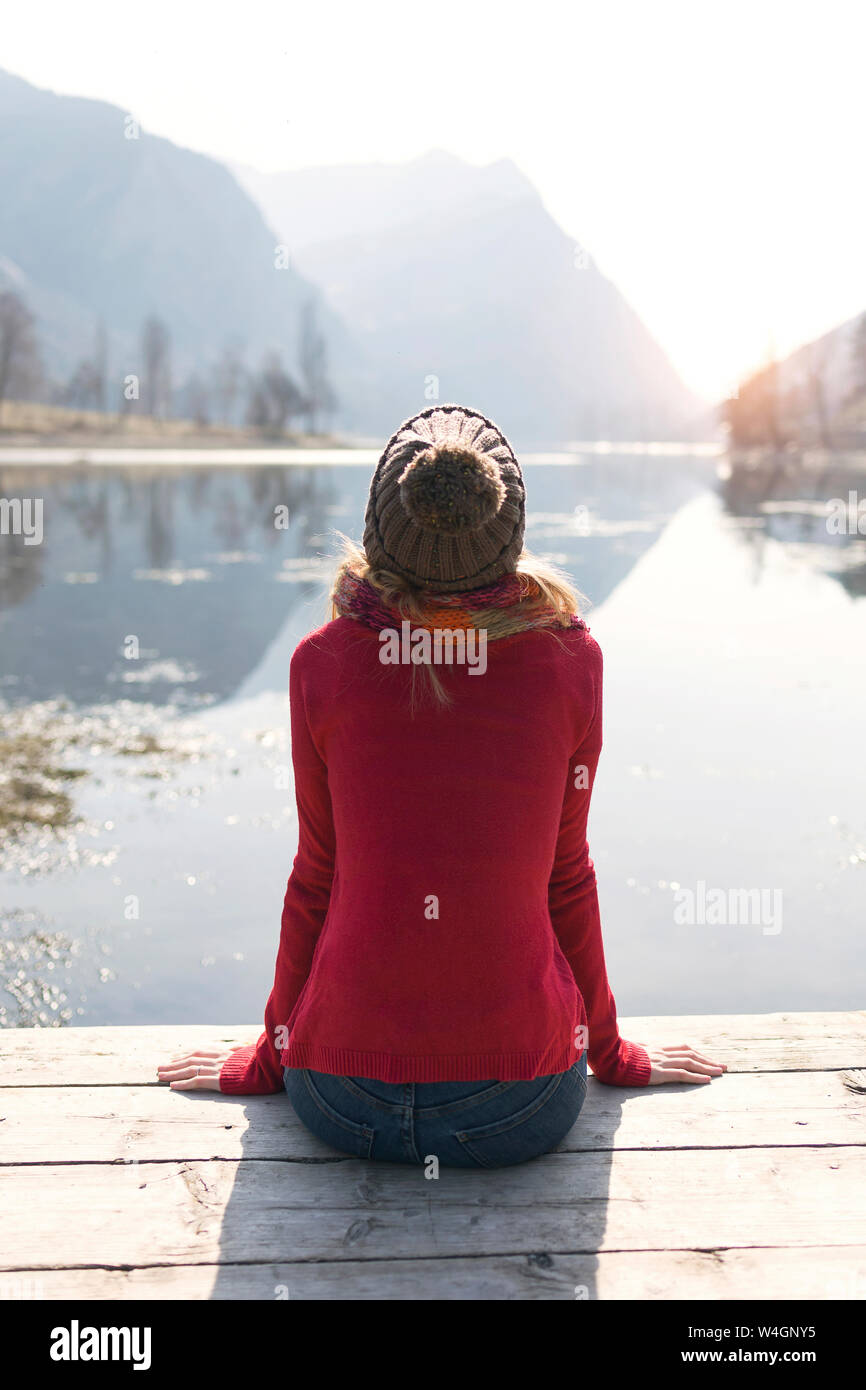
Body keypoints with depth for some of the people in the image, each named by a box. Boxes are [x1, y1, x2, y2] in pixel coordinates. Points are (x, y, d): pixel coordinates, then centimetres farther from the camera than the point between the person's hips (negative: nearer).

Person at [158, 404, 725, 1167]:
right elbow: (565, 876, 0)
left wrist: (269, 1057, 16)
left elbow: (316, 877, 0)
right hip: (518, 1103, 0)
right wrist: (610, 1051, 17)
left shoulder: (323, 663, -9)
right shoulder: (569, 657, -9)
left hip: (344, 1096, 1)